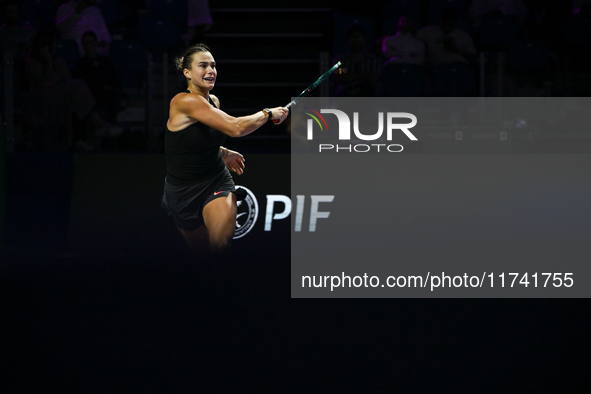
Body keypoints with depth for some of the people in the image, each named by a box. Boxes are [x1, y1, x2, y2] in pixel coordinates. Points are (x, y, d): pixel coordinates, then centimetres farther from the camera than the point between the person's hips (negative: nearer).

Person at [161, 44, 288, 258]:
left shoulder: (214, 101, 3)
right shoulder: (184, 101, -23)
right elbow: (236, 128, -30)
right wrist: (268, 113, -17)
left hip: (217, 182, 5)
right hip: (183, 189, -5)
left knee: (221, 246, -22)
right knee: (202, 252, 7)